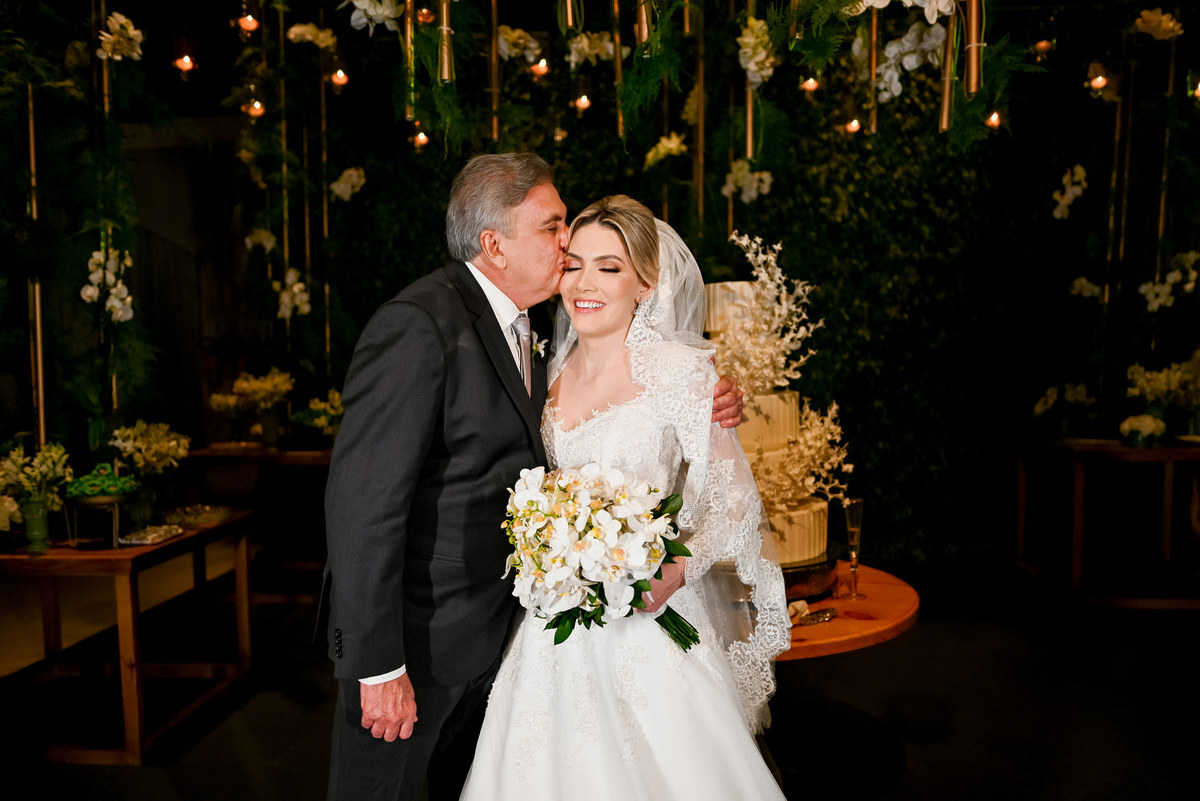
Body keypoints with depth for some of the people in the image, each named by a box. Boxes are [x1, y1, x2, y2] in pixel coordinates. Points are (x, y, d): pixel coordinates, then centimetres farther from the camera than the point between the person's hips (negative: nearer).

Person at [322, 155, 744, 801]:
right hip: (412, 637, -8)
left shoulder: (531, 331, 4)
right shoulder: (418, 326, -22)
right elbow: (363, 501, -24)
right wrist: (379, 666, -22)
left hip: (493, 628, 8)